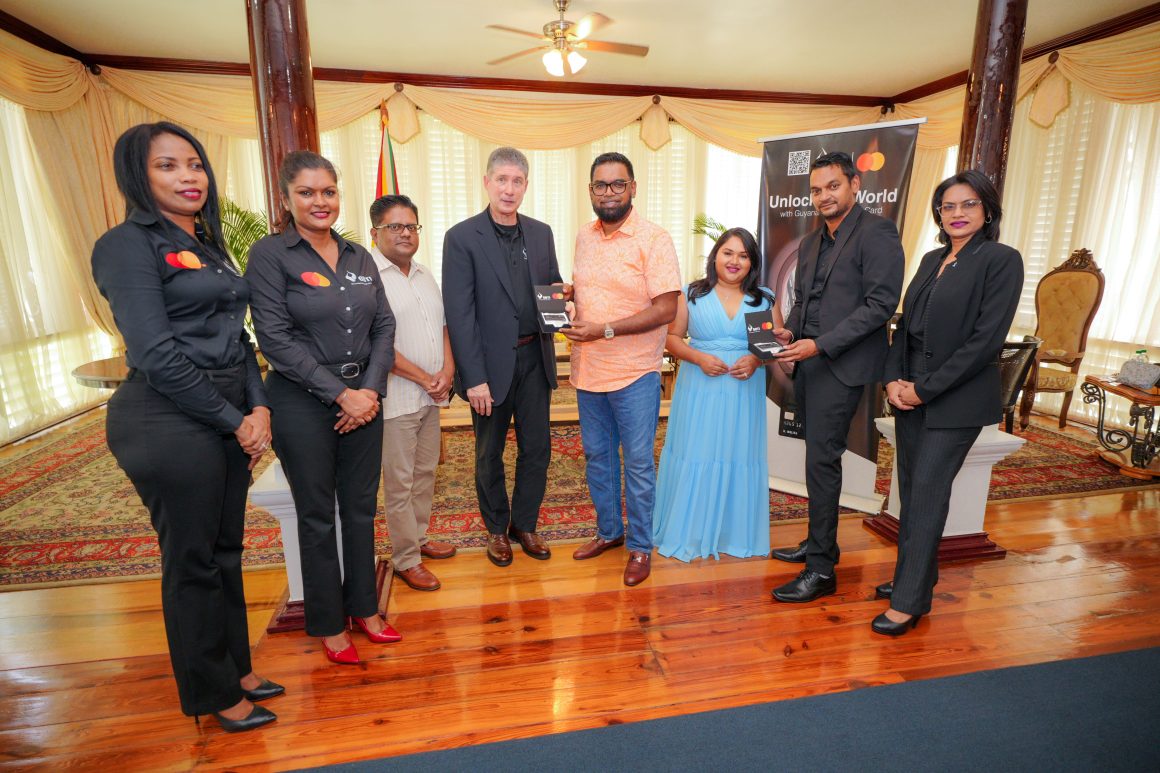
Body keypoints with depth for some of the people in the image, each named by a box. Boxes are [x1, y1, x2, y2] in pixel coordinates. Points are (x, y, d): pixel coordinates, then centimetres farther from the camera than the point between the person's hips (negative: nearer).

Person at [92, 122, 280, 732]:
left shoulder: (209, 246, 15)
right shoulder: (129, 245, -9)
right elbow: (157, 355, -17)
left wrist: (258, 408, -1)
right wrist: (235, 421, -13)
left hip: (229, 417, 8)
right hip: (169, 422, -7)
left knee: (225, 549, 18)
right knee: (193, 562, 6)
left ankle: (236, 668, 36)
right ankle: (213, 694, 26)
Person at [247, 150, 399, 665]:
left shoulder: (359, 257, 8)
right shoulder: (270, 255, -6)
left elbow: (384, 327, 5)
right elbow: (276, 339, -13)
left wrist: (370, 391, -7)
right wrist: (339, 393, -15)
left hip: (363, 397, 5)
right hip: (303, 403, -4)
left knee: (361, 508, 13)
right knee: (318, 517, 9)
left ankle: (364, 608, 32)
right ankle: (329, 625, 27)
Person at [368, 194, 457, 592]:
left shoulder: (425, 275, 13)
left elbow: (443, 323, 15)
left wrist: (447, 369, -3)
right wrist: (424, 378, -13)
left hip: (431, 395, 8)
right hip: (396, 399, -7)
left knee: (425, 472, 17)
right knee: (399, 482, 3)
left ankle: (419, 538, 35)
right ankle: (406, 559, 17)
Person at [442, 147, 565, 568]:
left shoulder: (541, 233, 6)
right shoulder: (462, 237, -9)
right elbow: (459, 313, -13)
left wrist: (559, 293, -10)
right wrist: (474, 378, -17)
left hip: (535, 359, 4)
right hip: (491, 362, -4)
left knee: (537, 448, 12)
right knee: (489, 454, 13)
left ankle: (524, 524, 32)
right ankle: (496, 528, 34)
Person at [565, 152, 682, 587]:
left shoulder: (653, 240, -11)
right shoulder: (584, 237, 9)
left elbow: (666, 309, -17)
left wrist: (605, 329, -22)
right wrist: (568, 293, -1)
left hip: (634, 374, -6)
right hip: (588, 371, 7)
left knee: (638, 463, 5)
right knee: (597, 455, 17)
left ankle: (640, 546, 23)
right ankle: (608, 530, 36)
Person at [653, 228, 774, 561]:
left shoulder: (765, 300, 7)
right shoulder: (692, 294, 3)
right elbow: (672, 338, 4)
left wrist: (756, 360, -12)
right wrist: (698, 357, -13)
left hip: (744, 393, 1)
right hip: (699, 391, -1)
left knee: (739, 457, 5)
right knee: (693, 457, 2)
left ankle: (735, 533, 23)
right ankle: (688, 532, 18)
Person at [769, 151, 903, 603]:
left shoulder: (877, 233, -7)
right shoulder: (811, 243, 18)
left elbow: (881, 304, -15)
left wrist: (820, 344, -19)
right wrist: (789, 331, 2)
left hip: (841, 365, -8)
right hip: (808, 362, 8)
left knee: (822, 461, -7)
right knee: (818, 457, 13)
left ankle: (821, 570, 3)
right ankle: (818, 543, 27)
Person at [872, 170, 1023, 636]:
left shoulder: (1001, 260, -7)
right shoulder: (931, 260, 13)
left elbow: (986, 339, -15)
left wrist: (924, 388, -15)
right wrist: (893, 379, -2)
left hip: (956, 400, -6)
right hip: (910, 395, 7)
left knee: (927, 492, -4)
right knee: (911, 489, 11)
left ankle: (910, 601, 6)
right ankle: (915, 577, 26)